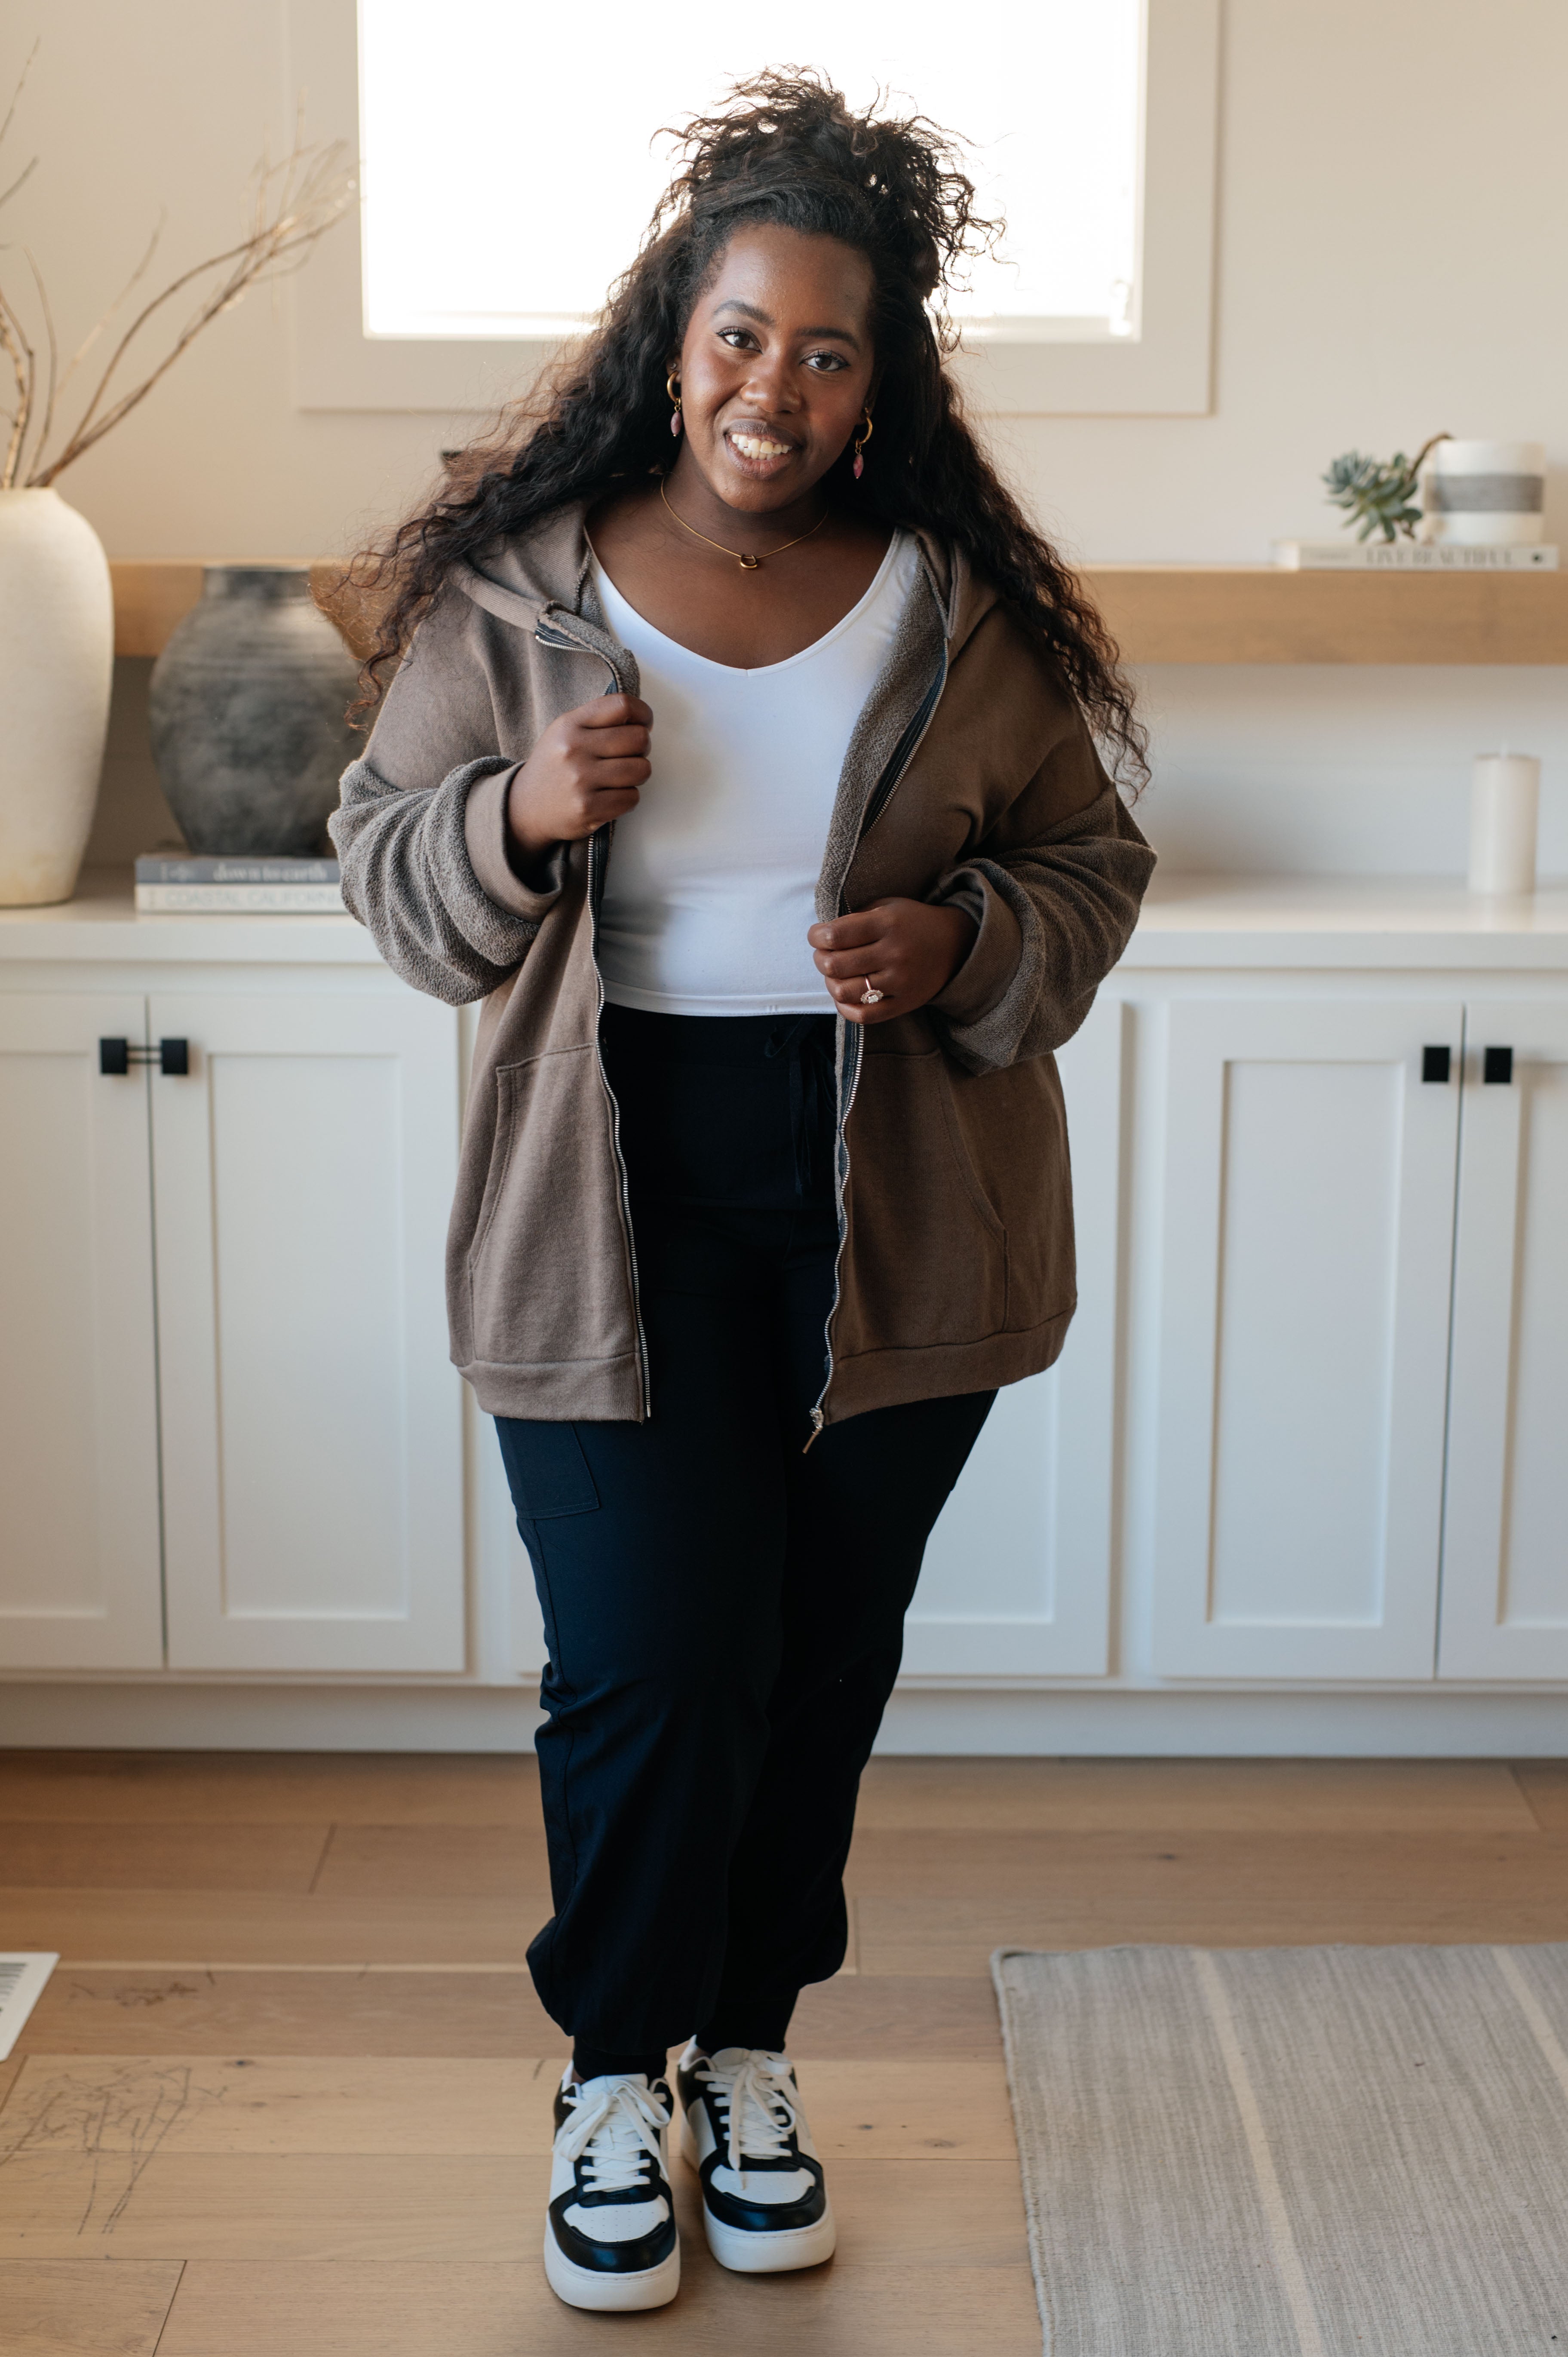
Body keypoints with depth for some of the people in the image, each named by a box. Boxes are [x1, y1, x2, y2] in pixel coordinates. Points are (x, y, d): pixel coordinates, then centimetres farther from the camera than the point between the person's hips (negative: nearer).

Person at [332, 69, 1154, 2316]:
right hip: (617, 1196, -1)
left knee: (826, 1658, 11)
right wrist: (521, 813, -17)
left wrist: (962, 945, -14)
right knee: (652, 1661, -3)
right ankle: (615, 2075, 22)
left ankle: (749, 2047, 34)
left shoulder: (967, 610, 0)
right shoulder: (510, 588, -1)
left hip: (897, 1206, 2)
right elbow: (390, 860, 4)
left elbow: (1092, 864, 7)